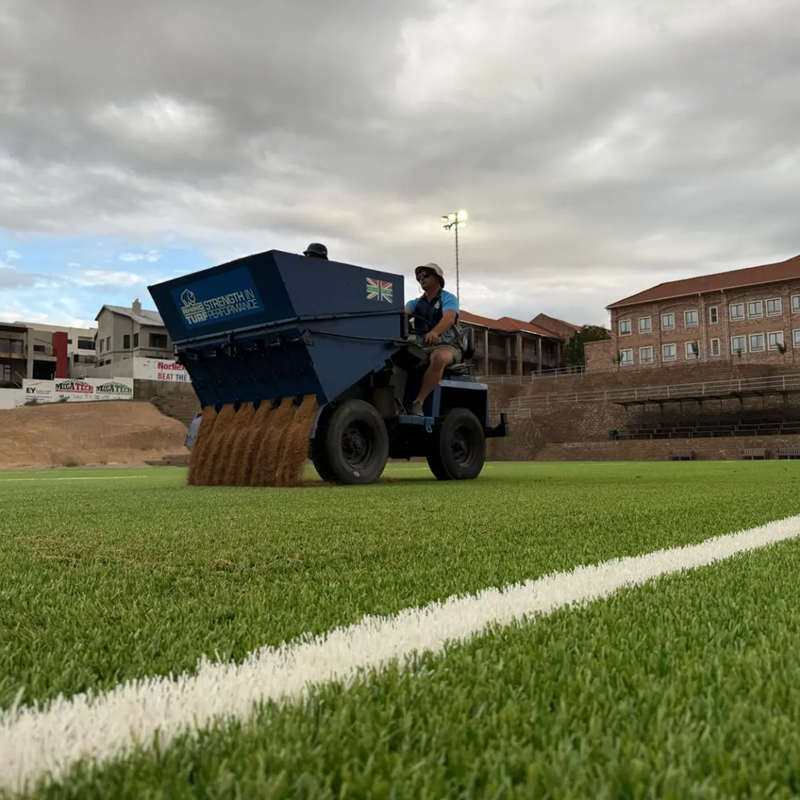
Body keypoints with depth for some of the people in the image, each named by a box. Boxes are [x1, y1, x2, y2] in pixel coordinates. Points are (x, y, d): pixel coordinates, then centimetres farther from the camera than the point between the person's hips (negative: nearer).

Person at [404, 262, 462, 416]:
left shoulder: (448, 298, 1)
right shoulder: (416, 303, 17)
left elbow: (449, 318, -21)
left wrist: (434, 332, -44)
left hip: (447, 346, -5)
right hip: (422, 347, 5)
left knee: (439, 358, -40)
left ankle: (418, 402, -40)